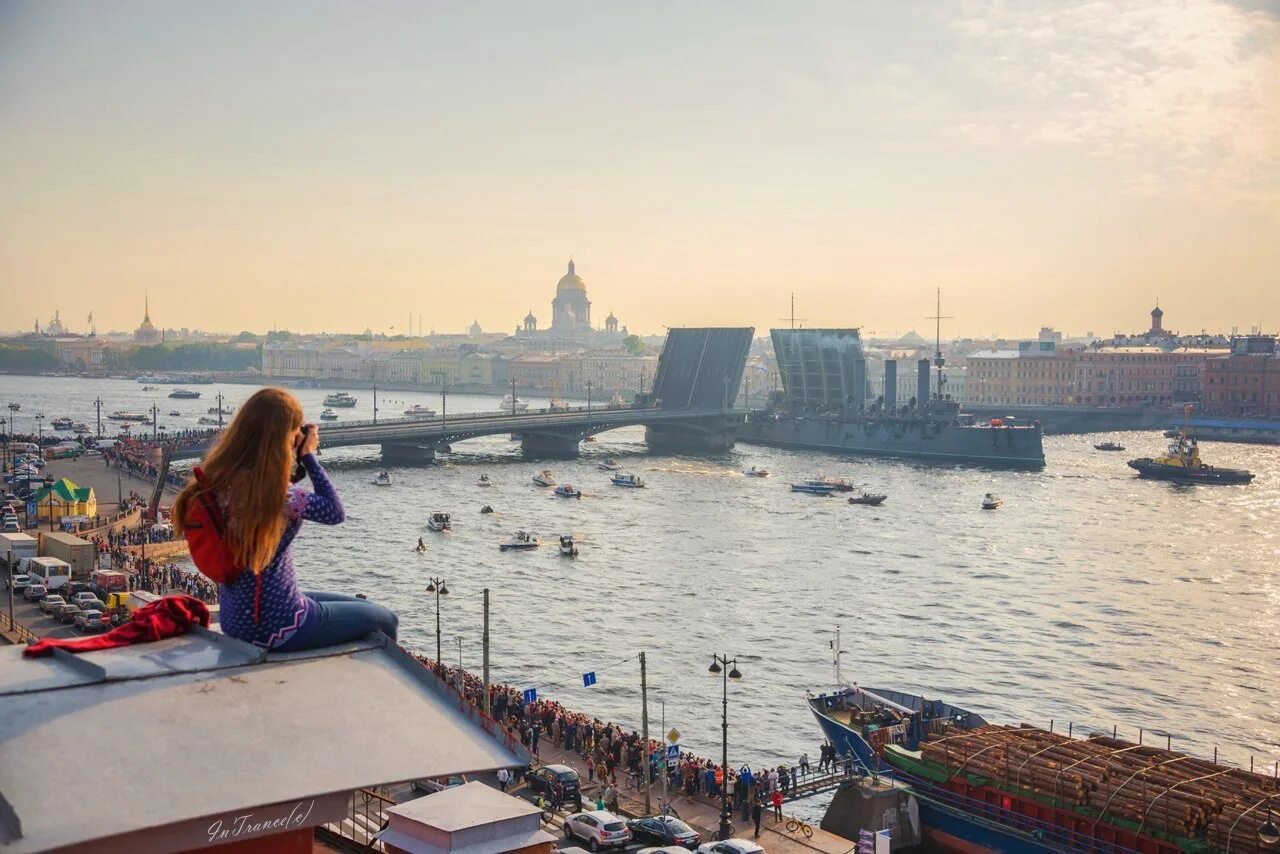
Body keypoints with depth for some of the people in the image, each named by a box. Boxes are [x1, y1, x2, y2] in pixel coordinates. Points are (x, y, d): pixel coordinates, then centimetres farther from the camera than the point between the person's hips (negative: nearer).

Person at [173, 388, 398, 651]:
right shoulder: (268, 489, -27)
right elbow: (335, 512, -16)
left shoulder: (218, 478, -2)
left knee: (362, 607, 28)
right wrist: (308, 455, -8)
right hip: (275, 626, -9)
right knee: (385, 621, 11)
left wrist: (297, 458, 3)